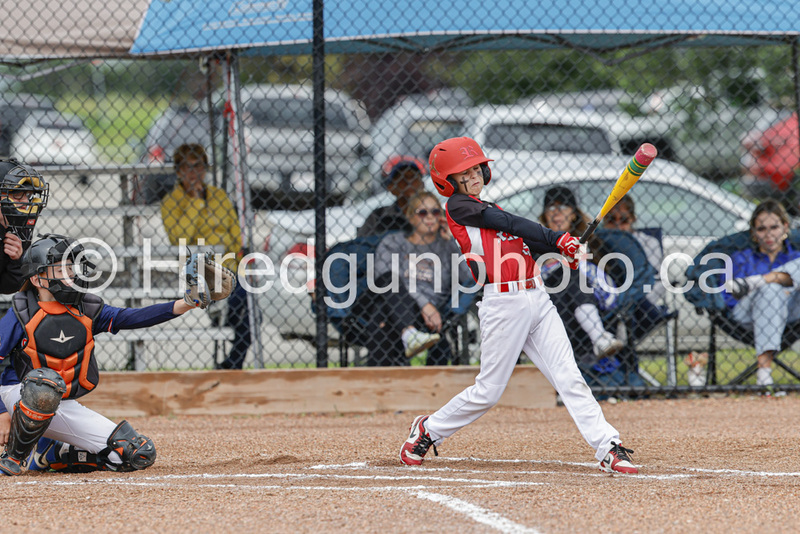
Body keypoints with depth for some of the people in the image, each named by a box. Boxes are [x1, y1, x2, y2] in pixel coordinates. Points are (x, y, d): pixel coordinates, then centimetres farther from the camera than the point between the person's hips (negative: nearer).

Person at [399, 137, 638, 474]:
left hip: (538, 300, 6)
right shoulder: (458, 206, 2)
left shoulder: (492, 212, 24)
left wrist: (561, 248, -6)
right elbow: (511, 224, -6)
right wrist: (555, 238, -5)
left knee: (569, 377, -4)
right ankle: (428, 430, 20)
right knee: (488, 392, -1)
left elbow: (530, 241, 13)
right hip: (503, 303, -6)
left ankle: (609, 449, -10)